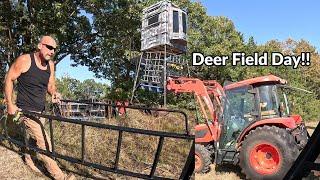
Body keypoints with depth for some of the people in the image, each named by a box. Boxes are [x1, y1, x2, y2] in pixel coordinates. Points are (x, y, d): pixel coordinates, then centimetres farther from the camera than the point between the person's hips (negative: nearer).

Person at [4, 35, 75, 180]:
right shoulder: (24, 60, -13)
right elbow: (9, 79, -5)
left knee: (34, 137, 19)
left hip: (40, 110, 7)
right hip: (26, 110, -6)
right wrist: (10, 104, -9)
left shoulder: (50, 65, 4)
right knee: (44, 142, -10)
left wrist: (53, 93, -9)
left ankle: (28, 158, 47)